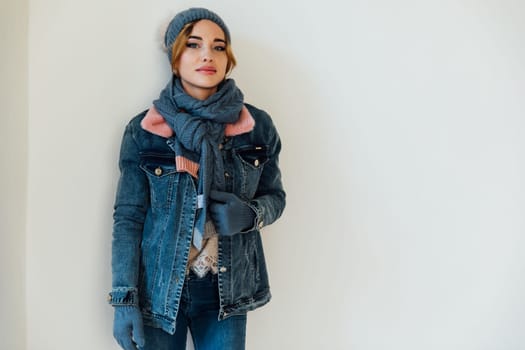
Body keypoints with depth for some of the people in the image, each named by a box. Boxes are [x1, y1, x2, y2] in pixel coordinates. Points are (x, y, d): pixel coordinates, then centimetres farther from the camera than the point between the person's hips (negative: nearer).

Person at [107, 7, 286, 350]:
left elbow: (275, 197, 8)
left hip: (227, 290, 1)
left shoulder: (258, 127, -3)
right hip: (159, 288, -1)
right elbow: (128, 218, -4)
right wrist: (124, 298, -9)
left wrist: (250, 214, -15)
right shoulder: (144, 130, -6)